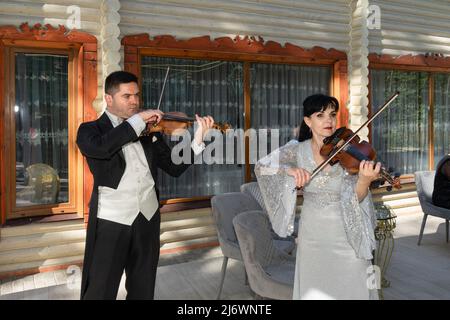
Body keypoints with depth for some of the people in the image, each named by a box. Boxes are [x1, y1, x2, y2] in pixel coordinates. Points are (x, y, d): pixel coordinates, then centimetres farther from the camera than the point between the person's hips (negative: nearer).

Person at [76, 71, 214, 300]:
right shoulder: (90, 130, 0)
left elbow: (174, 168, 7)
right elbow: (101, 147, -25)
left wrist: (198, 139, -7)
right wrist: (138, 120, -21)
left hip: (148, 219, 4)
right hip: (111, 221, -4)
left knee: (143, 290, 16)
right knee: (100, 292, 1)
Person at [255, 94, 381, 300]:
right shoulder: (298, 150, -5)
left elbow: (355, 198, -16)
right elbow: (261, 167, -5)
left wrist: (364, 180, -39)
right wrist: (289, 169, -23)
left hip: (346, 234, -1)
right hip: (313, 235, 1)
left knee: (354, 289, 5)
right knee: (313, 290, 12)